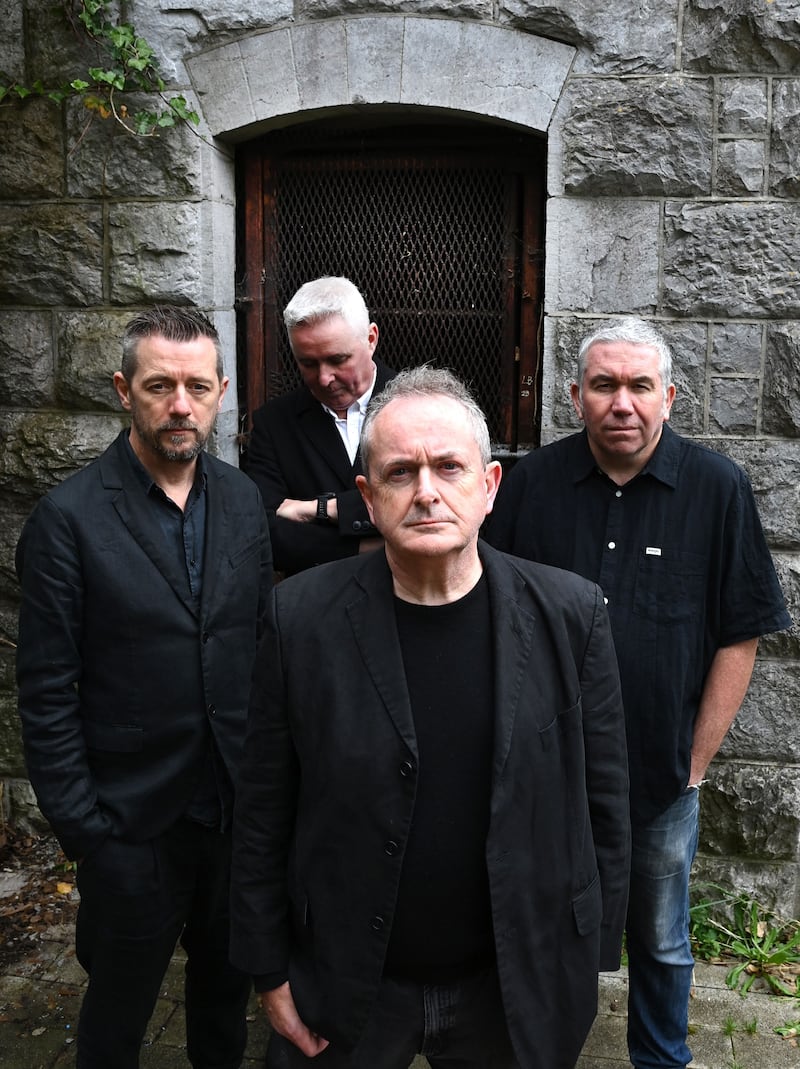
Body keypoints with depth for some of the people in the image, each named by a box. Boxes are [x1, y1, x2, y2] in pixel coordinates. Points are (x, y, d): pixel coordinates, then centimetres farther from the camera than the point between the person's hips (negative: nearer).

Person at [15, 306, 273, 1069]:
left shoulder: (241, 500, 0)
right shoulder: (69, 518, -14)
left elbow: (263, 641, 5)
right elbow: (48, 694, -12)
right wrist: (80, 827, -11)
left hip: (239, 805, 4)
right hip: (134, 822, -4)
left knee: (228, 980, 23)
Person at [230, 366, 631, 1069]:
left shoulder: (570, 614, -10)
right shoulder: (302, 616, -12)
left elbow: (601, 802, -3)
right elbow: (263, 813, -5)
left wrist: (591, 961, 1)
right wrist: (270, 971, -1)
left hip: (517, 993, 1)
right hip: (343, 992, 0)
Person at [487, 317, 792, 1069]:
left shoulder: (718, 489, -8)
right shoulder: (531, 482, -5)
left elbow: (740, 639, -5)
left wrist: (695, 763, -6)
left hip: (662, 779, 0)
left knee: (661, 944, 19)